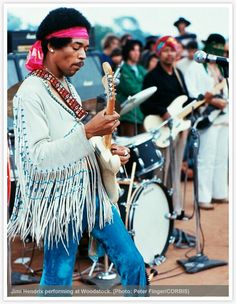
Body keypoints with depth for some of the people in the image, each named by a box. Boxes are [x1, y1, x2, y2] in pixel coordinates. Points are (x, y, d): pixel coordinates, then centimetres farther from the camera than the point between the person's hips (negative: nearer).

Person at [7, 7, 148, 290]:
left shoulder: (68, 87, 10)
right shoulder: (30, 92, -15)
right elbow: (37, 156, -23)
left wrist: (107, 150, 1)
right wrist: (88, 131, -28)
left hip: (90, 190, 8)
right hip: (59, 198, -8)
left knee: (132, 261, 10)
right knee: (58, 277, 6)